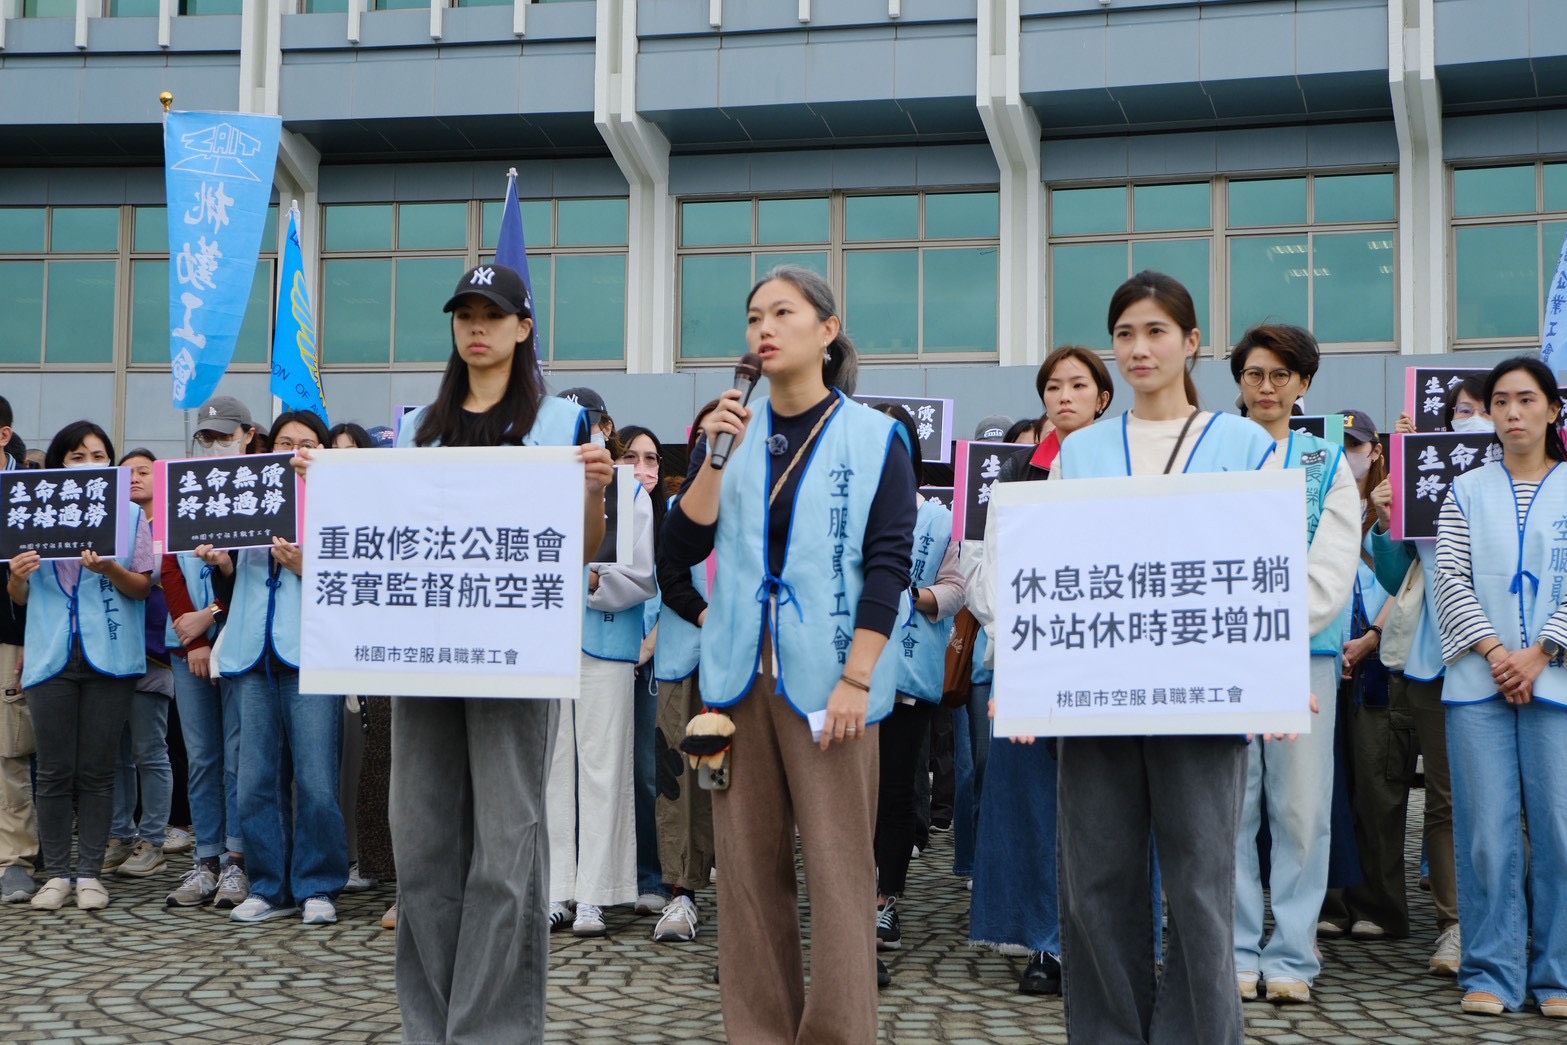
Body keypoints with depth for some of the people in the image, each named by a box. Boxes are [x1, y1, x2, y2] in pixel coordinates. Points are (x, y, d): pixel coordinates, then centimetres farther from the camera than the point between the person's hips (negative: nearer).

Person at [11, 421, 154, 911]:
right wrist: (16, 575, -10)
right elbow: (20, 597, 12)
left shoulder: (130, 514, 5)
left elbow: (143, 587, 1)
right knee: (54, 771, 2)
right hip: (51, 655, 1)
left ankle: (90, 873, 8)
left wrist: (111, 569, -18)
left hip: (109, 655, -1)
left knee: (96, 771, 1)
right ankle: (56, 874, 9)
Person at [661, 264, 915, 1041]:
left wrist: (856, 679, -13)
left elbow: (888, 565, -5)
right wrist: (715, 457, -9)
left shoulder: (874, 438, 0)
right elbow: (682, 550, 3)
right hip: (739, 674, 4)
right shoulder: (731, 433, 10)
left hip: (827, 679, -4)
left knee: (837, 868, -4)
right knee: (748, 866, 6)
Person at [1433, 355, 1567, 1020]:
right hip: (1478, 684, 1)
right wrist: (1494, 652, -9)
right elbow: (1451, 581, 4)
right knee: (1487, 831, 0)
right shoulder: (1466, 493, 12)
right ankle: (1492, 973, 7)